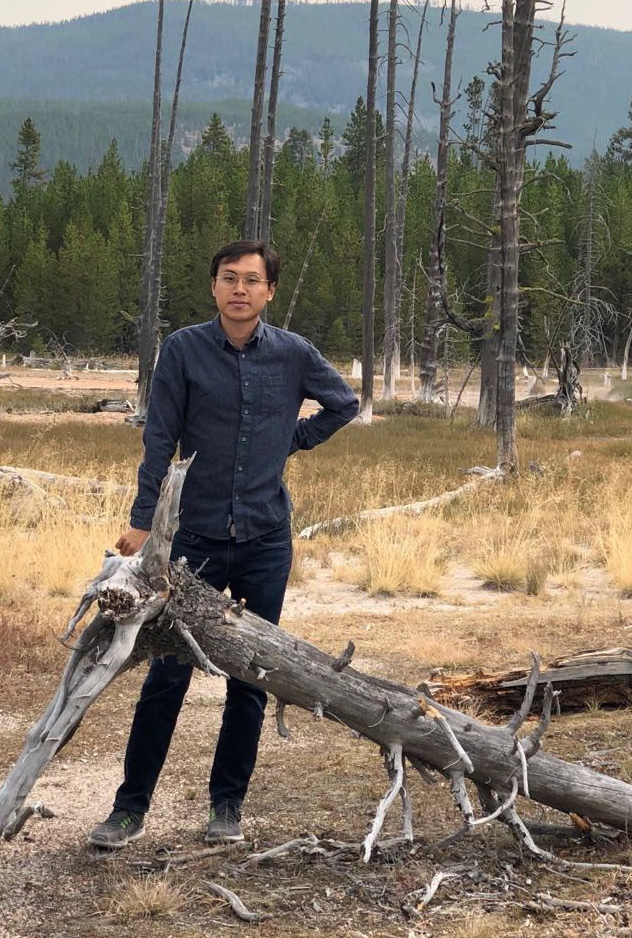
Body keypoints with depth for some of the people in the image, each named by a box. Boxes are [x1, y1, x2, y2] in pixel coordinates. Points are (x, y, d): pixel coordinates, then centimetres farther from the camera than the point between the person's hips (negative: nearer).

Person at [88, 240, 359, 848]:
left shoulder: (293, 354, 0)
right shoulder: (183, 349, -4)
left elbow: (344, 405, 18)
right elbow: (160, 440, -3)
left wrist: (293, 439, 10)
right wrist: (141, 523, -6)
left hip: (267, 542, 2)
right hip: (197, 537, -2)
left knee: (251, 680, 7)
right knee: (167, 675, -2)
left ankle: (228, 803, 20)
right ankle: (131, 807, 8)